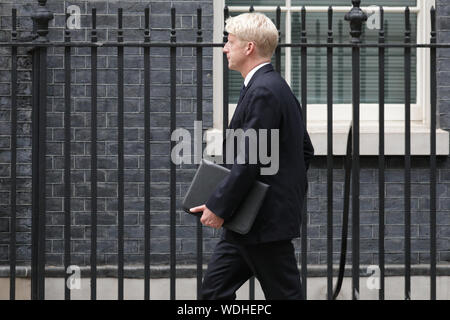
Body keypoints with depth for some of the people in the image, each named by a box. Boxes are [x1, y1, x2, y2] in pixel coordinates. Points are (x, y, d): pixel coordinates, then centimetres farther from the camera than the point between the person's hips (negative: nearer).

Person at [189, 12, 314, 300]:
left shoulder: (263, 91, -18)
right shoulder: (275, 87, 14)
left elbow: (249, 160, -23)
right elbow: (306, 150, 19)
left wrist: (219, 207, -19)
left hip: (265, 221, -10)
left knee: (285, 294, -2)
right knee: (215, 288, 10)